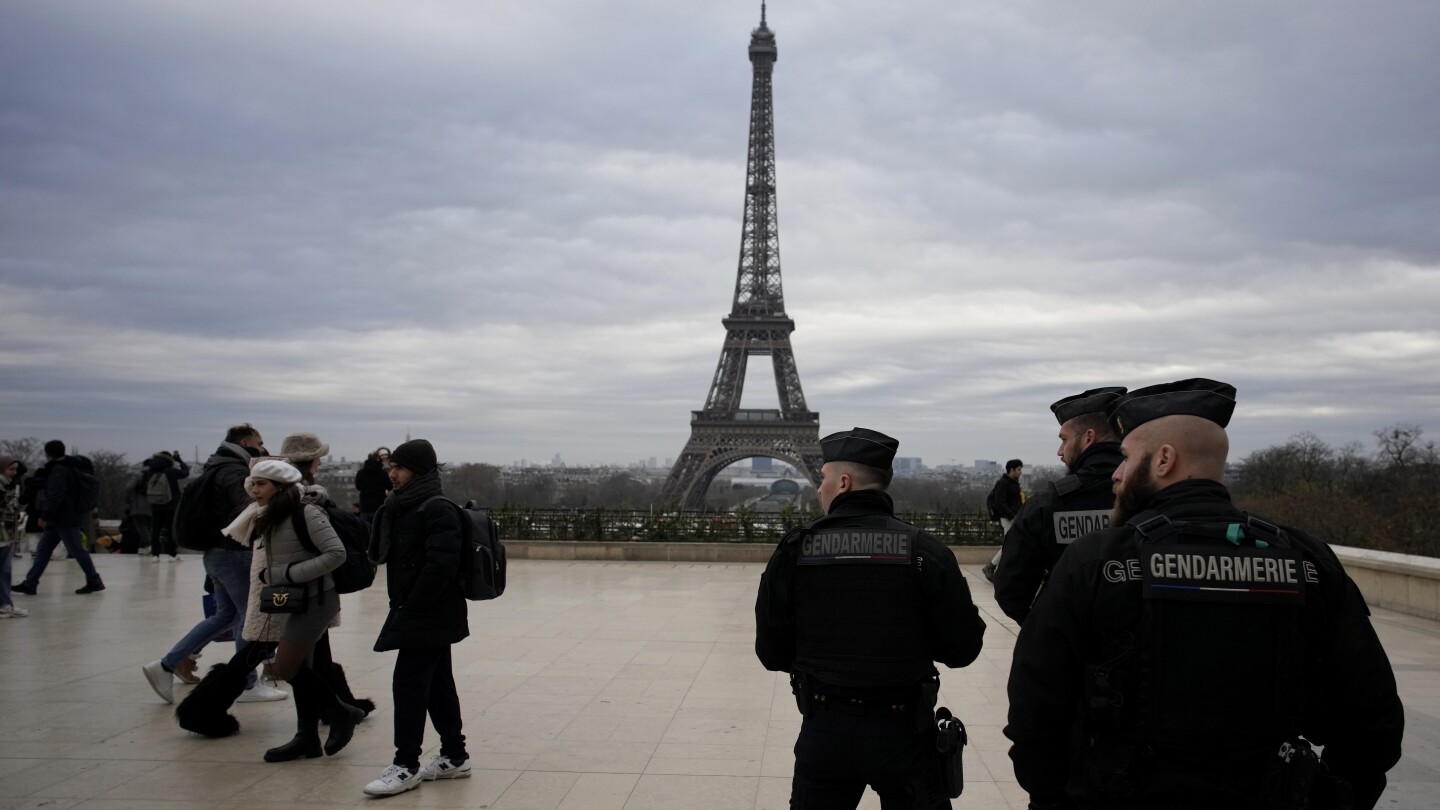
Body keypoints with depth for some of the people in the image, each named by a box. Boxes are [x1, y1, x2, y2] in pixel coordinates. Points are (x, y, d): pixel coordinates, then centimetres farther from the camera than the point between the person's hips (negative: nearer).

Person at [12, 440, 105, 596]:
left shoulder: (59, 470, -17)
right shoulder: (69, 467, 15)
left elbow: (55, 496, -23)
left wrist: (45, 516, -19)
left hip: (65, 518, -10)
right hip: (60, 518, 10)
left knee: (76, 549, -4)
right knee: (43, 549, 10)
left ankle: (94, 582, 2)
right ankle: (30, 583, 12)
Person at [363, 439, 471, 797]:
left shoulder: (437, 509, -17)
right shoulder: (405, 507, 12)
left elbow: (440, 564, -25)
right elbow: (378, 553, 11)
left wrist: (410, 607, -20)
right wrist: (387, 512, -3)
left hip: (429, 615, -9)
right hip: (427, 614, 9)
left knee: (408, 684, -5)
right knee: (437, 685, 14)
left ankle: (406, 766, 3)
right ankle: (454, 756, 23)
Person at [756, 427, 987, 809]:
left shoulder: (797, 548, -8)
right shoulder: (924, 550, -10)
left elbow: (771, 652, -4)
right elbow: (962, 648, -8)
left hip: (824, 731, 1)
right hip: (903, 733, 0)